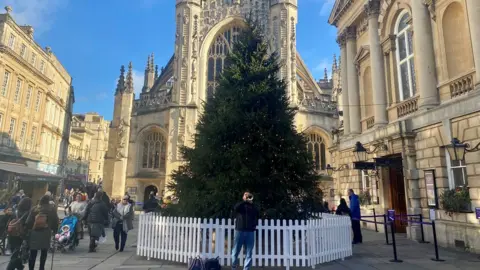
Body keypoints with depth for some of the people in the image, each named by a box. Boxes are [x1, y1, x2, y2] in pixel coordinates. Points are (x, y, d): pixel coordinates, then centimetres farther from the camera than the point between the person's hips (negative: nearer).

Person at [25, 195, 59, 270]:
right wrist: (54, 229, 12)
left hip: (34, 232, 0)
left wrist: (28, 230, 7)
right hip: (46, 232, 0)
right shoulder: (52, 209, -1)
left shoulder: (35, 209, 0)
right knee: (44, 252, 12)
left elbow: (28, 221, -3)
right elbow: (55, 220, 0)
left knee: (33, 253, 6)